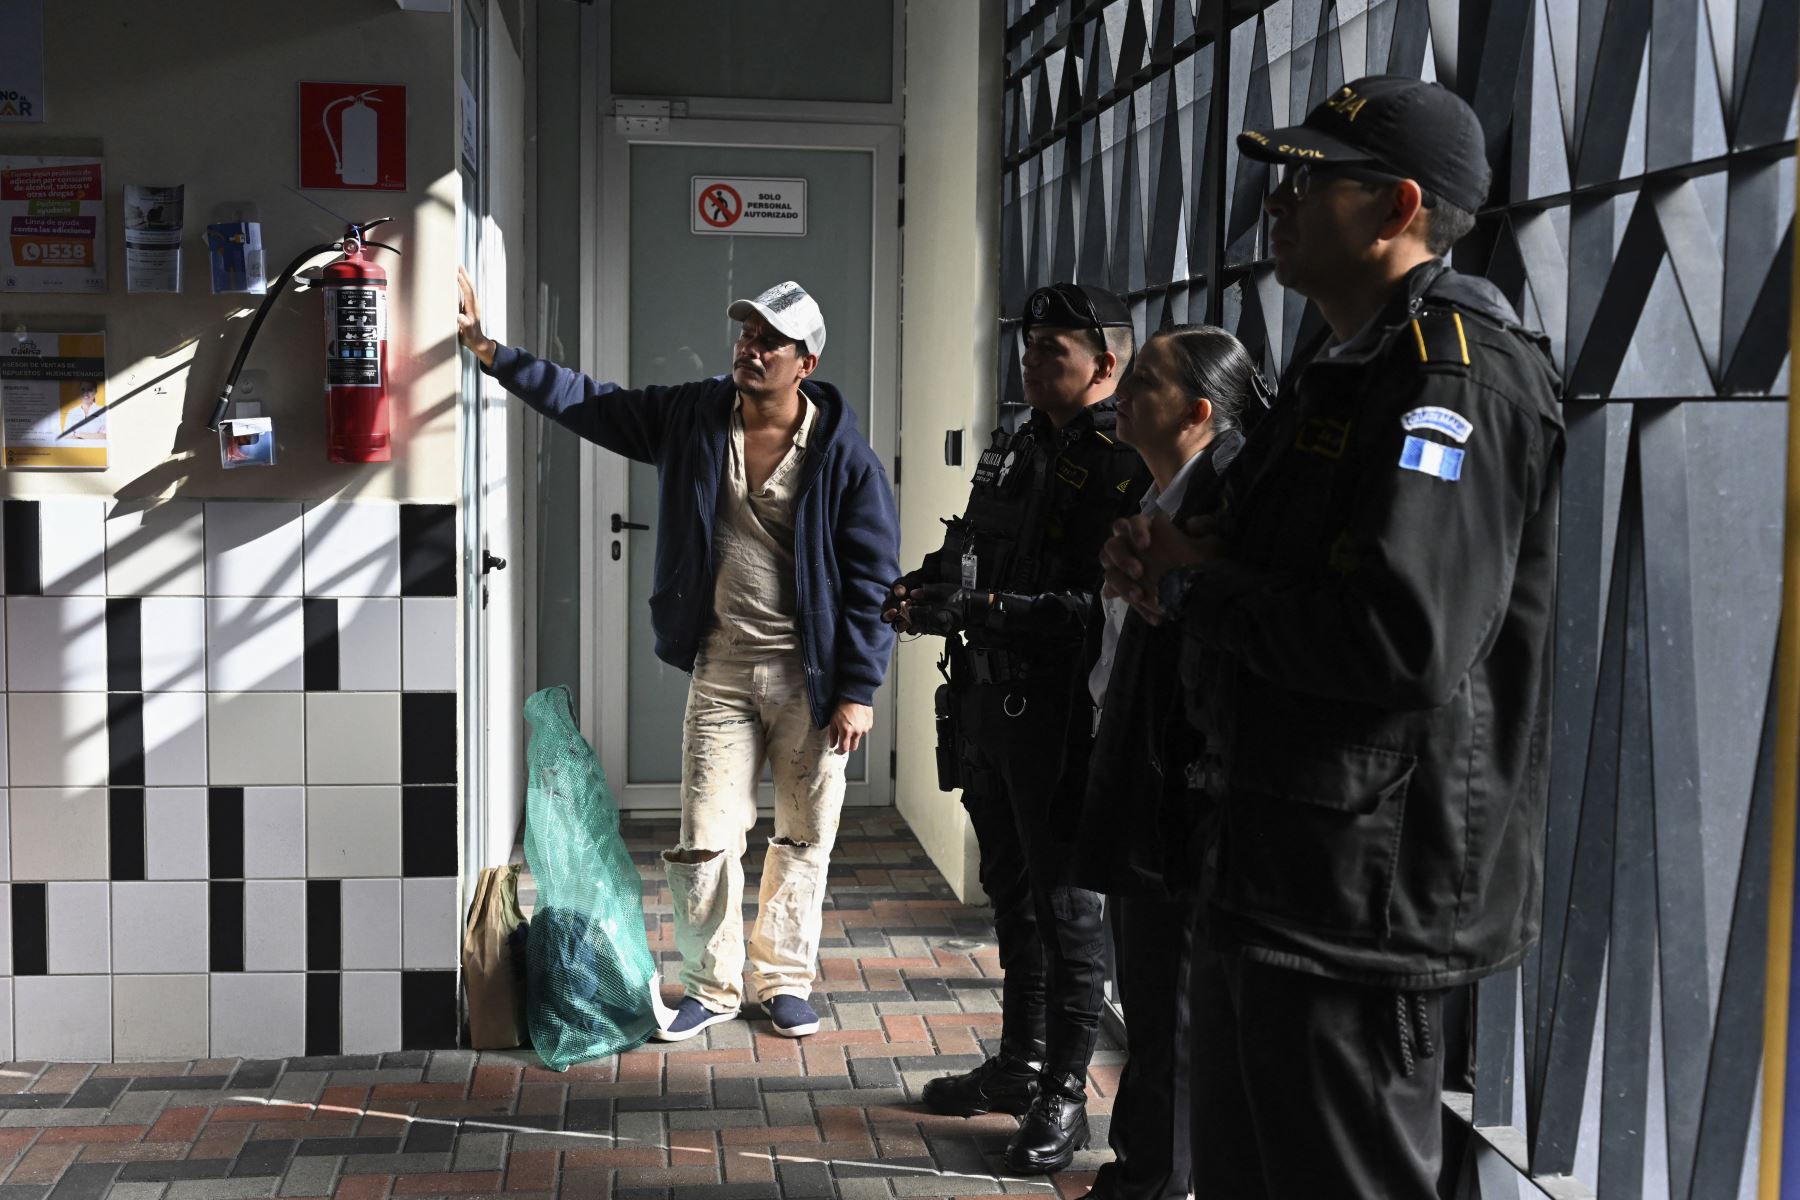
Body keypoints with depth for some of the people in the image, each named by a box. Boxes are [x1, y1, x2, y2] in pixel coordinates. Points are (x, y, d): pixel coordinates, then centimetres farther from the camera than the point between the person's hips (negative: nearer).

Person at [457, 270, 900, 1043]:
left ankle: (784, 980, 26)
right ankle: (711, 986, 21)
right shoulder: (693, 417, 0)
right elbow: (585, 401, 6)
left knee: (805, 837, 9)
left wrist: (857, 689, -9)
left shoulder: (842, 455, -9)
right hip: (720, 668, 2)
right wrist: (486, 348, -1)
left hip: (810, 676, -2)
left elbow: (873, 577, -7)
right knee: (706, 838, 4)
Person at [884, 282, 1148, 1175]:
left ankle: (1063, 1095, 12)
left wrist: (982, 609, -25)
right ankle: (1019, 1063, 31)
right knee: (1011, 891, 17)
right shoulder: (1015, 450, 14)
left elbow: (1107, 608, -23)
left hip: (1060, 712, -9)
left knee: (1064, 901, 0)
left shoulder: (1122, 465, -14)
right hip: (990, 698, 9)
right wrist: (925, 589, 3)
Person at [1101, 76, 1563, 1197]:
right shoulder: (1361, 367, 16)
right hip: (1280, 866, 11)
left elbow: (1401, 641, -29)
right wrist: (1173, 560, 3)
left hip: (1367, 884, -10)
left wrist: (1198, 585, -15)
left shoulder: (1453, 369, -17)